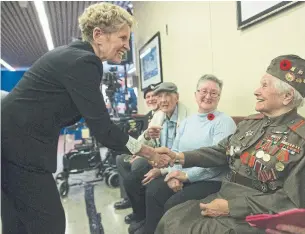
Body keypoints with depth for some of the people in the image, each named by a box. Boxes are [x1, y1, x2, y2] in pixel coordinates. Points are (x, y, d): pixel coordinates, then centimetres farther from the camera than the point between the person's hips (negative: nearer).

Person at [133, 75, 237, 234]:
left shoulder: (225, 122, -7)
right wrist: (173, 173, -9)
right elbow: (175, 151, 10)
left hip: (211, 181, -5)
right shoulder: (187, 121, 13)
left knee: (173, 204, -23)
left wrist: (187, 175, -20)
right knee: (153, 190, -16)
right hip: (181, 176, 5)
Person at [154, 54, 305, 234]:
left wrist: (231, 207, -19)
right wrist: (180, 157, -6)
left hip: (255, 218, -6)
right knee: (170, 219, -5)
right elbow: (221, 152, 8)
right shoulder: (251, 122, 7)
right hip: (224, 198, 6)